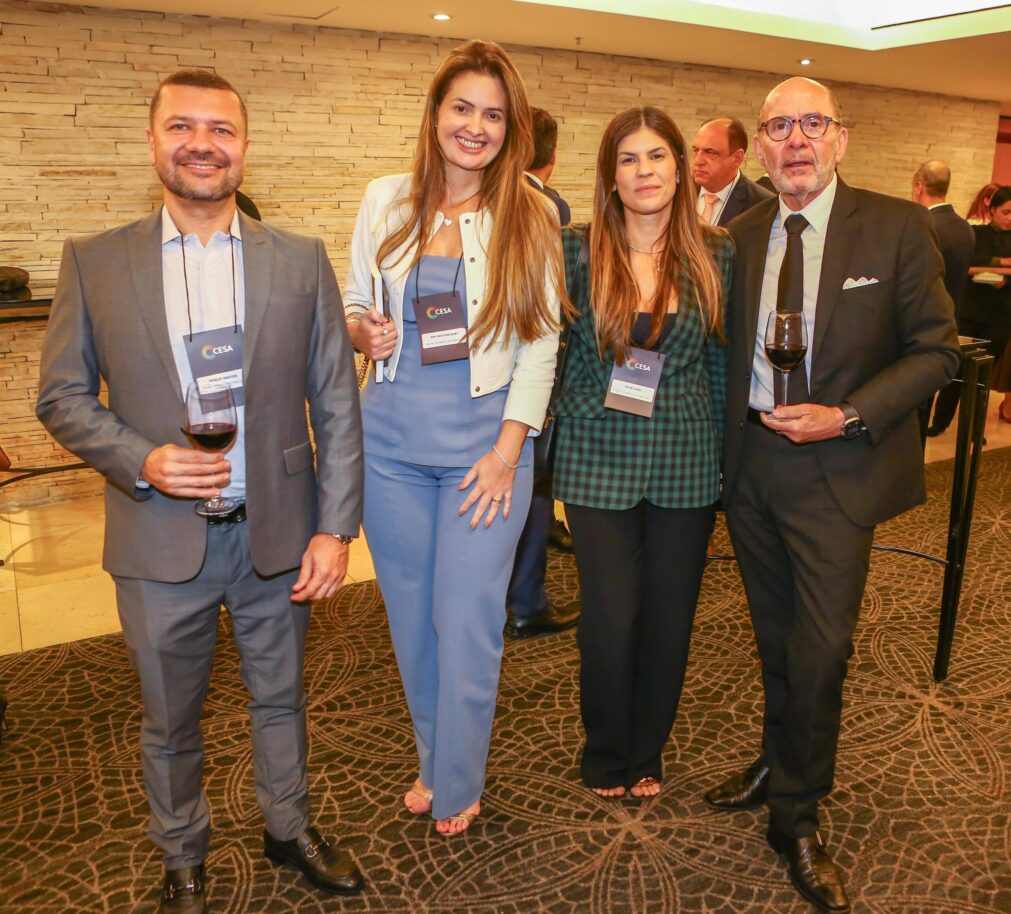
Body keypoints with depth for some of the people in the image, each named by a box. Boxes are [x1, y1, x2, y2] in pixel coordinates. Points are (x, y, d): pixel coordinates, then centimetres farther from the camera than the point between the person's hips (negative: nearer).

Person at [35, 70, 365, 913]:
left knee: (280, 698, 20)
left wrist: (335, 528, -7)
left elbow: (337, 405, -2)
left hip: (276, 534, 1)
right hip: (162, 542, 0)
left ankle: (291, 829, 45)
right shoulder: (93, 263, -2)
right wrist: (140, 461, -16)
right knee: (170, 721, 17)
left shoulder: (301, 261, -2)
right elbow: (62, 397, 2)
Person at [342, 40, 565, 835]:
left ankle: (456, 785, 26)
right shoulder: (386, 201, 4)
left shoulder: (531, 215, -2)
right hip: (392, 438, 3)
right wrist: (363, 332, -11)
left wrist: (508, 450, -10)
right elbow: (354, 307, 13)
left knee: (467, 619, 1)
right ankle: (432, 760, 37)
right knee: (411, 612, 13)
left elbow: (541, 342, -4)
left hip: (486, 438, -2)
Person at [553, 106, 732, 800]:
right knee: (610, 618, 2)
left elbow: (723, 362, 7)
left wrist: (726, 451, 6)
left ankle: (647, 753, 34)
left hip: (686, 463, 2)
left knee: (670, 618, 10)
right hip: (599, 460, -1)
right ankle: (606, 755, 29)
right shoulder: (578, 252, -4)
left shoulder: (716, 254, 1)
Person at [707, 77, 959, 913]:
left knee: (820, 649, 0)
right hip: (750, 462, 4)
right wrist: (728, 445, 1)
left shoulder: (897, 227, -6)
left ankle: (797, 817, 21)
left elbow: (937, 350, -6)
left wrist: (847, 417, -16)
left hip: (836, 468, -3)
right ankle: (780, 765, 40)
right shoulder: (743, 235, 4)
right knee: (775, 638, 18)